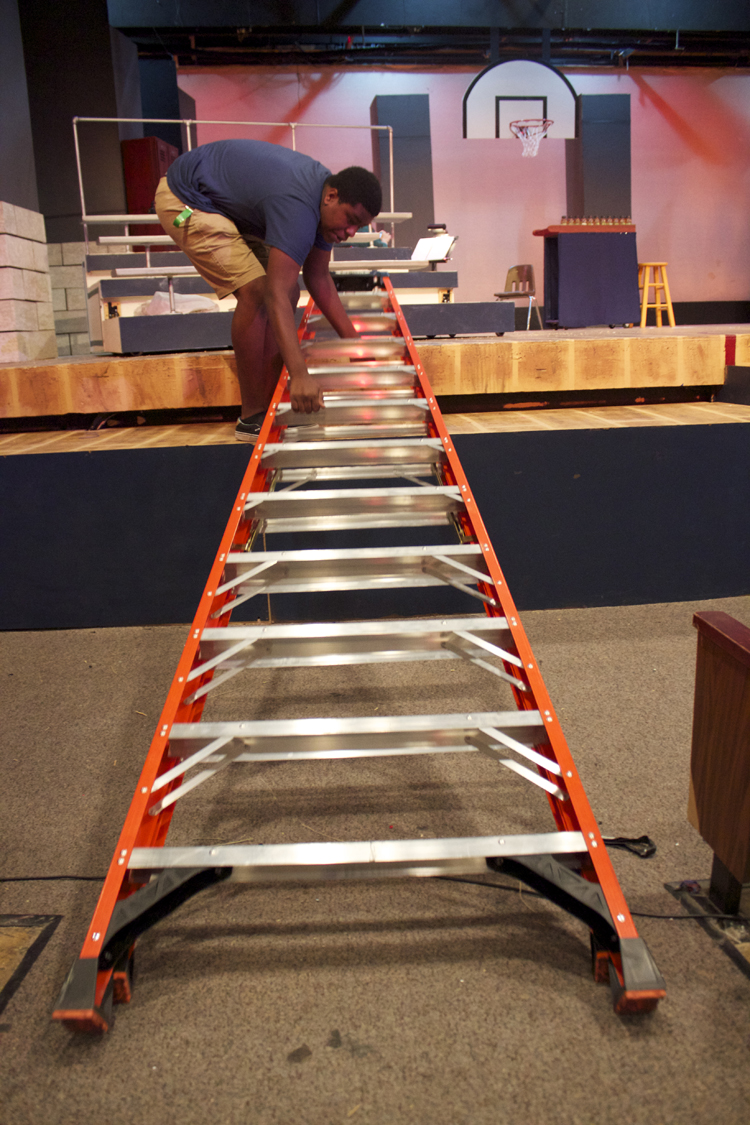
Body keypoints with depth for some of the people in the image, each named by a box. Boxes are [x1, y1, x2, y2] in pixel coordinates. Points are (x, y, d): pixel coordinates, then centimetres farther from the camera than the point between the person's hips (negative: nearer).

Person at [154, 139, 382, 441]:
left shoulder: (326, 205, -5)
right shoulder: (298, 206, -35)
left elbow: (318, 277, 3)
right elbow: (275, 296, -45)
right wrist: (300, 375, -54)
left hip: (230, 206, 10)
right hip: (186, 201, -10)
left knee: (289, 292, 2)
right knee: (256, 291, -24)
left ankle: (269, 405, 4)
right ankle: (252, 417, -16)